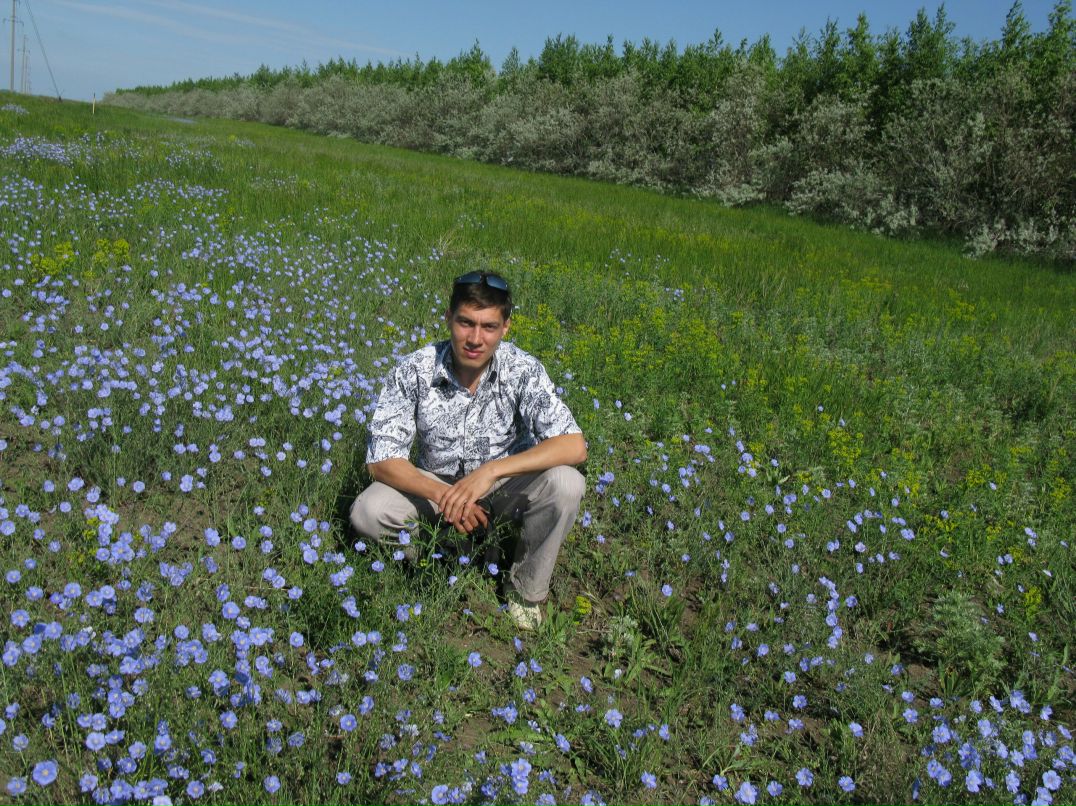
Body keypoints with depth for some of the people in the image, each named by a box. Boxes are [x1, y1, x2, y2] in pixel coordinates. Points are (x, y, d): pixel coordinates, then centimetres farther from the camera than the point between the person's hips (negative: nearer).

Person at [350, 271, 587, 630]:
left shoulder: (523, 370, -22)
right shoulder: (413, 371, -21)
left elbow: (574, 445, -30)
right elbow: (381, 459, -21)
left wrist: (491, 470, -39)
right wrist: (442, 496, -37)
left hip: (504, 483, 0)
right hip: (437, 484, 1)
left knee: (565, 483, -30)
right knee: (367, 513, -26)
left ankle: (524, 590, -5)